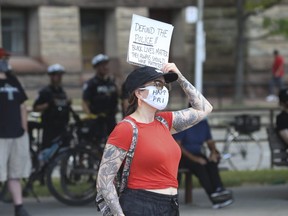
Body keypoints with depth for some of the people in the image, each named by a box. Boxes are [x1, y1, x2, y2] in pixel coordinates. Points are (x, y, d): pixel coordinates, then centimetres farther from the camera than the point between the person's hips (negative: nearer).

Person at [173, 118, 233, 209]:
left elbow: (210, 142, 15)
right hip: (183, 156, -5)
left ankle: (219, 189, -42)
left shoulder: (204, 123, 8)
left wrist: (213, 152, -8)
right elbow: (177, 145, -17)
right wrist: (193, 158, -26)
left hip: (197, 155, 5)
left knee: (211, 163, -28)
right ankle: (213, 195, -43)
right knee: (199, 165, -35)